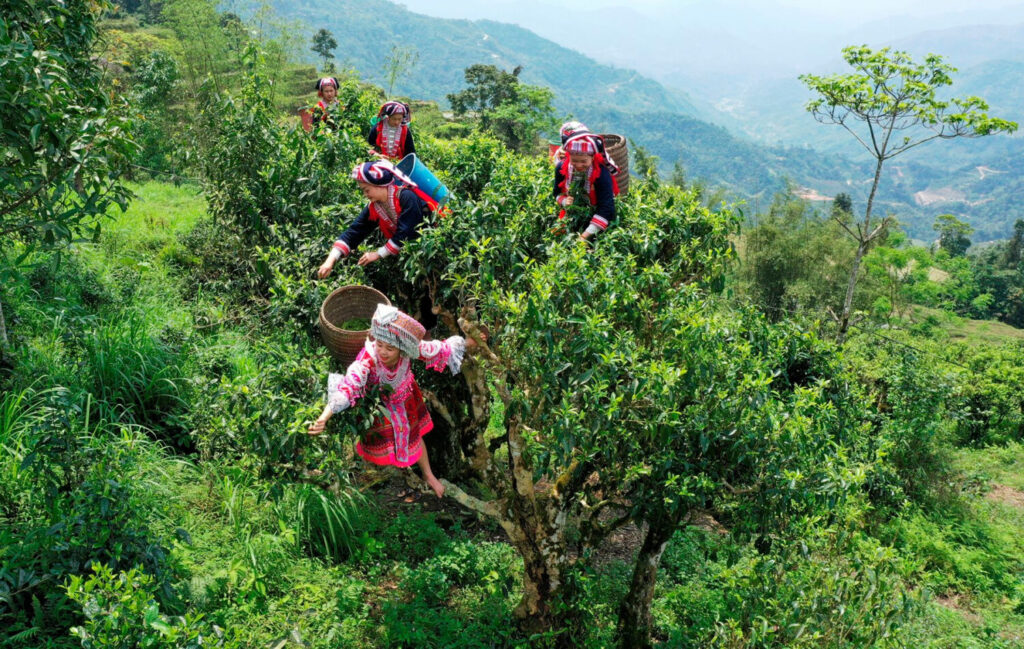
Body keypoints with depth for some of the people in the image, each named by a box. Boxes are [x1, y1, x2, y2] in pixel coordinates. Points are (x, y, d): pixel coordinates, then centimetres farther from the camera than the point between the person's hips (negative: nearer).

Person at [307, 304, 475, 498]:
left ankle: (428, 475, 50)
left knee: (414, 435, 24)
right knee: (377, 440, 21)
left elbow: (440, 349, -19)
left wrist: (466, 344, -6)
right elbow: (348, 386, -56)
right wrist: (323, 418, -67)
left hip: (402, 398, 3)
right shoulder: (368, 357, -45)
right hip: (375, 401, -3)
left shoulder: (410, 347, -36)